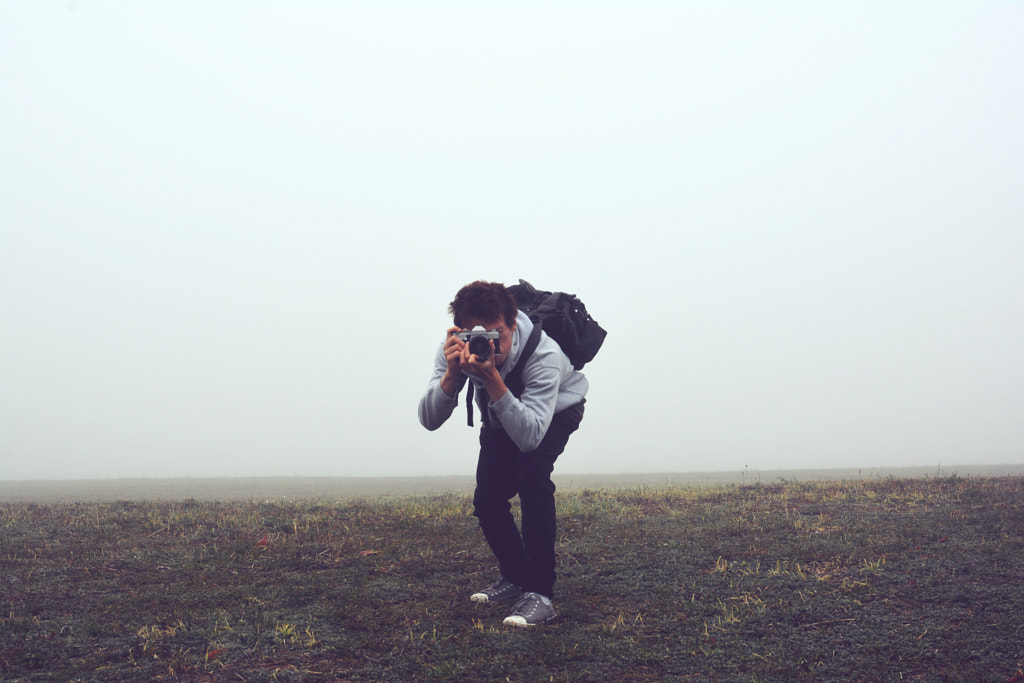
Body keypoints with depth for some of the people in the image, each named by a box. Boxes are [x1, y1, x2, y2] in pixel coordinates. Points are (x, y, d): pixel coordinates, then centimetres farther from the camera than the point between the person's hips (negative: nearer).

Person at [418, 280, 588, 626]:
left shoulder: (544, 354, -42)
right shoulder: (456, 350, -30)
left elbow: (529, 437, -49)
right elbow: (429, 420, -32)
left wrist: (492, 378, -58)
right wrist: (452, 373, -49)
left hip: (556, 408, -4)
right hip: (501, 415, 5)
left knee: (530, 468, -30)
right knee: (487, 499, -7)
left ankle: (539, 591, -24)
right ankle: (514, 577, 21)